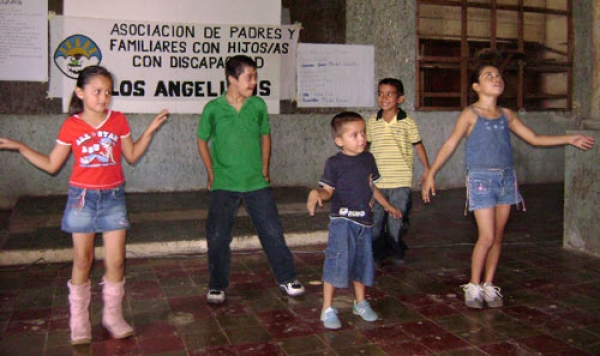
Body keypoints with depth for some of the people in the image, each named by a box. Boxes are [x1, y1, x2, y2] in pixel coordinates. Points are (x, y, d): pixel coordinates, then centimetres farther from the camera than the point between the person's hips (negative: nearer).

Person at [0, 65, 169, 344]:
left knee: (116, 261, 1)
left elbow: (132, 156, 8)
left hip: (113, 197, 1)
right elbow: (52, 165, 3)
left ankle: (113, 316, 18)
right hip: (82, 197, -1)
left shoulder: (118, 120, 1)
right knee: (83, 261, 5)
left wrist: (150, 131, 1)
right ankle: (79, 321, 20)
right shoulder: (71, 126, -3)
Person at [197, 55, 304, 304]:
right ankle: (217, 286, 18)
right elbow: (202, 141, 7)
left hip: (257, 182, 2)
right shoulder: (213, 109, -6)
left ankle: (286, 278, 21)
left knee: (272, 231, 5)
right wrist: (211, 172, 3)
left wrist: (265, 168, 9)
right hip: (223, 184, -2)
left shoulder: (258, 105, 1)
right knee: (218, 236, 1)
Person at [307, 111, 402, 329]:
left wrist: (387, 206, 28)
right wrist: (316, 193, -31)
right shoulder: (334, 163, -8)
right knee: (337, 262, -8)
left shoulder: (368, 159, 8)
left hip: (364, 221, 6)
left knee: (362, 262, 15)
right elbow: (328, 191, -9)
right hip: (342, 221, -5)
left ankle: (360, 303, 33)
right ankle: (327, 309, 4)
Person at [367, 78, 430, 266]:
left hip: (401, 182, -2)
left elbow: (418, 145, 8)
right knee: (375, 221, 6)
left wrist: (427, 169, 8)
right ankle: (377, 254, 20)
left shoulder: (408, 122, -1)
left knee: (397, 220, 3)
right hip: (376, 182, 2)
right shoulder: (372, 122, 4)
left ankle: (396, 253, 22)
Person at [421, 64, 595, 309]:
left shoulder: (506, 115, 11)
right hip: (481, 179, -5)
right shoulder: (470, 114, -3)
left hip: (506, 178, 5)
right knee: (487, 237, -8)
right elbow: (450, 145, -8)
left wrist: (570, 139, 16)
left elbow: (533, 139, 18)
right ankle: (474, 286, 10)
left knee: (498, 237, 8)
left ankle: (489, 286, 20)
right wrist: (430, 174, -15)